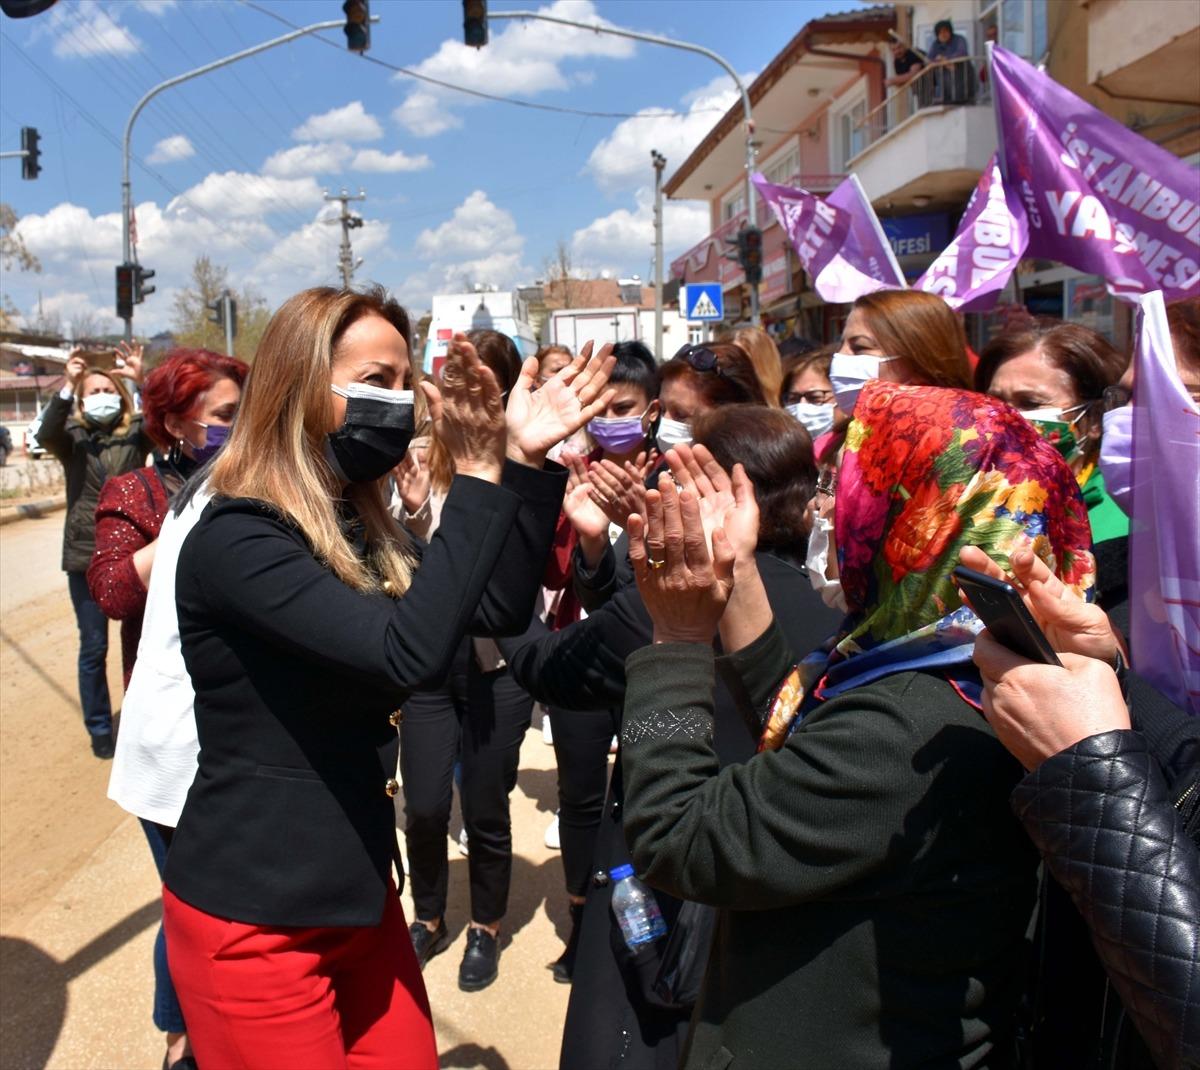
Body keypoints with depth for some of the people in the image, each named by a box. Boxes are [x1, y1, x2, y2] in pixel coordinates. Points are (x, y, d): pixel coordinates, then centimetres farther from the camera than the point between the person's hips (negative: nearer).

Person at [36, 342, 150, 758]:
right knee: (93, 647, 6)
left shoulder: (135, 434, 3)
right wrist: (67, 386, -30)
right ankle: (99, 728, 20)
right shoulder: (73, 437, 3)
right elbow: (45, 435, -19)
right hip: (85, 555, 0)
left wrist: (142, 381, -29)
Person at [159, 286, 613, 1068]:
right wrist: (479, 473, -32)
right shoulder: (236, 541, -22)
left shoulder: (359, 529, 5)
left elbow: (500, 610, -2)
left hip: (355, 892, 8)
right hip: (253, 918, -8)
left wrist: (525, 459, -10)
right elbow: (407, 653, -34)